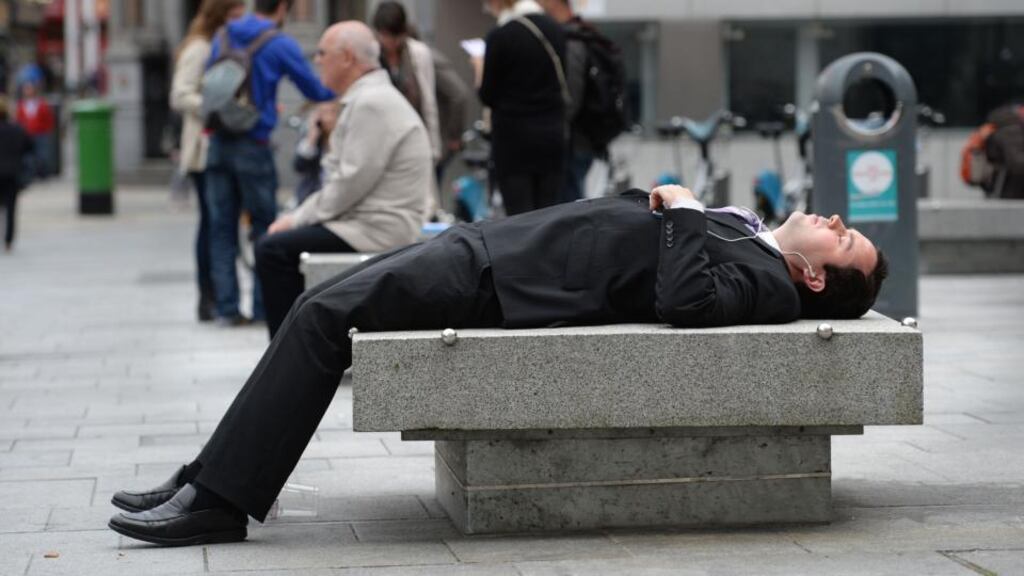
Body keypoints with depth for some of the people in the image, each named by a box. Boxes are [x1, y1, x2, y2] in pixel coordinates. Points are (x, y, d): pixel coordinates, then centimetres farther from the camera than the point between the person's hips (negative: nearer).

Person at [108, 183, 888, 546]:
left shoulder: (764, 280, -12)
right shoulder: (751, 233, 14)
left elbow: (683, 299, -29)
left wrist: (681, 212, -16)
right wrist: (673, 202, 5)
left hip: (493, 284, -9)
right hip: (491, 243, 9)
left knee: (323, 316, -13)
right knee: (324, 306, 8)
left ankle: (221, 499, -7)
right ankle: (217, 479, 11)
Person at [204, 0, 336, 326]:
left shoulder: (223, 37, 10)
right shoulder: (280, 46, -6)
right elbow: (316, 92, 2)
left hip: (219, 143, 5)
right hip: (253, 145, -5)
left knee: (222, 227, 7)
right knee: (265, 227, 5)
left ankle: (226, 307, 5)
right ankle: (264, 307, 5)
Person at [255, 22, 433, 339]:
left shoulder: (372, 103, -17)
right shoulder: (366, 97, 18)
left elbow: (351, 182, -21)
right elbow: (341, 176, 19)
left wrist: (299, 218, -12)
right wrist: (299, 216, 8)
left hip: (380, 230, -11)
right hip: (368, 220, 11)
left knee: (274, 249, -15)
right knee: (279, 242, 16)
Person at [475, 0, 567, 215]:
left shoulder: (500, 37, -12)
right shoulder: (556, 30, 5)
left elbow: (488, 96, -7)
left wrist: (480, 71, 13)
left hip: (514, 135, -5)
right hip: (553, 133, 5)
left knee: (519, 215, -4)